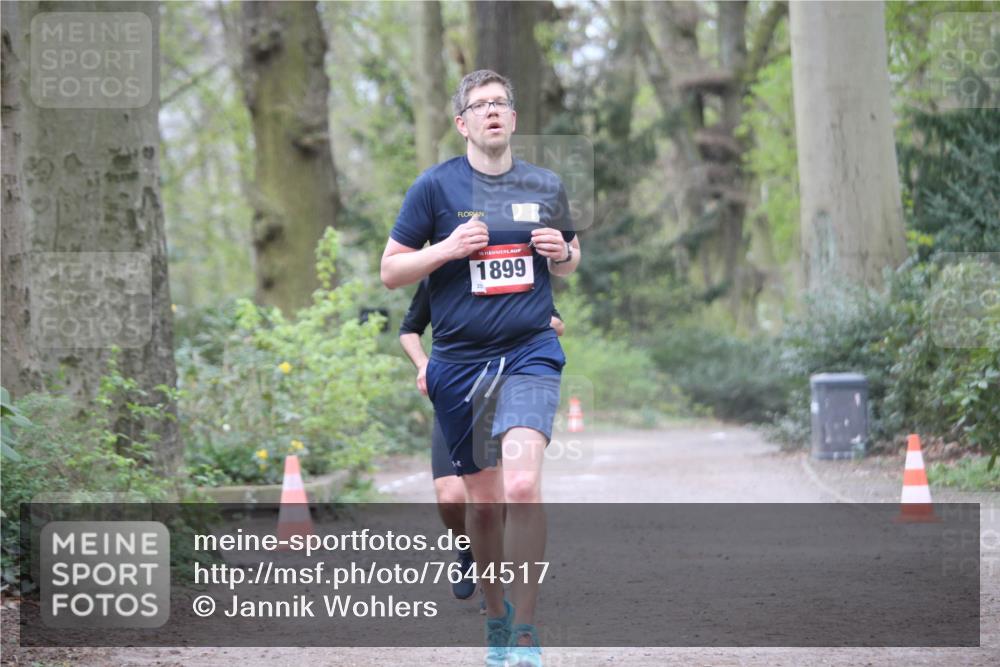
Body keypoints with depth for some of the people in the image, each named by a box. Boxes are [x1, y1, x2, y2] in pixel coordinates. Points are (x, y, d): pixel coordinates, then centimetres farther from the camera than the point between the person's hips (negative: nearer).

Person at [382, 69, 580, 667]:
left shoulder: (546, 186, 8)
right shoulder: (435, 186, 1)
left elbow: (569, 262, 23)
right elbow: (391, 271, 3)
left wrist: (562, 253, -1)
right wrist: (448, 248, -13)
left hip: (530, 352, 0)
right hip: (459, 360, 1)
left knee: (522, 484, -21)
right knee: (483, 499, 8)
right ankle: (497, 617, 29)